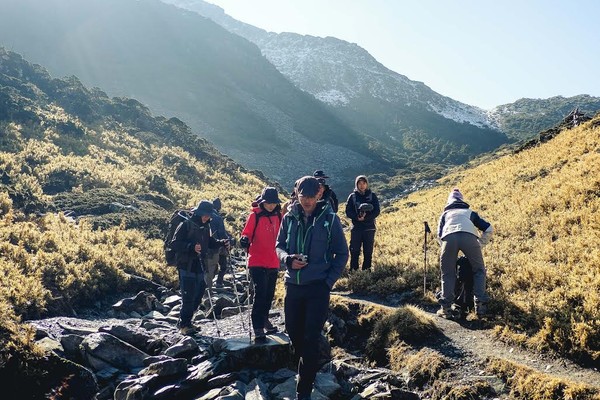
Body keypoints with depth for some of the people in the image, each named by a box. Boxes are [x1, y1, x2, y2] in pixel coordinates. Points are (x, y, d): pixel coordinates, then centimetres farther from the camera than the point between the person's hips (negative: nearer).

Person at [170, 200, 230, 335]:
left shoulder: (206, 227, 12)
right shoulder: (186, 225, -10)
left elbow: (209, 242, 23)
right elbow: (174, 244, -14)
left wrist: (221, 243, 4)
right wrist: (191, 247, -28)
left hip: (199, 266, 7)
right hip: (186, 267, -7)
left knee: (198, 296, 9)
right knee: (188, 297, -8)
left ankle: (186, 322, 23)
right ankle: (184, 325, 5)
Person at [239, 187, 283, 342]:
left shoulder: (278, 216, 7)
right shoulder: (255, 215, -8)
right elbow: (247, 233, -9)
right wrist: (244, 240, -29)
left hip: (273, 263, 6)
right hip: (257, 262, -6)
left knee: (269, 294, 16)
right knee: (260, 293, -12)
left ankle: (263, 319, 36)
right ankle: (258, 329, -9)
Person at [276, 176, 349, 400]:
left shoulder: (329, 219, -8)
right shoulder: (289, 218, 0)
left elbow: (342, 253, -1)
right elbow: (279, 246, 10)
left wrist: (329, 281, -8)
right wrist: (288, 259, -12)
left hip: (318, 287, -4)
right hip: (293, 285, 4)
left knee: (311, 339, -2)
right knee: (293, 331, 14)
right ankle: (307, 367, 41)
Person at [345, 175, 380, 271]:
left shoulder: (372, 196, 3)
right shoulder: (352, 196, 2)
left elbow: (376, 211, -3)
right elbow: (348, 212, -2)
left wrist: (366, 217, -18)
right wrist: (357, 217, -20)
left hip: (369, 228, 0)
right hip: (356, 228, 0)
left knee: (368, 251, 4)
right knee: (355, 250, -1)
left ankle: (367, 269, 14)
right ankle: (353, 270, 7)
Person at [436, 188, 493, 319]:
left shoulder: (445, 214, 37)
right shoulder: (470, 212, 39)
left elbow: (439, 235, 26)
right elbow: (489, 229, 30)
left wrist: (446, 247, 37)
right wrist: (480, 244, 37)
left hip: (449, 237, 0)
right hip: (469, 236, 0)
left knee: (448, 274, 13)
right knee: (479, 271, 18)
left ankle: (446, 308, 4)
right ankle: (480, 304, 7)